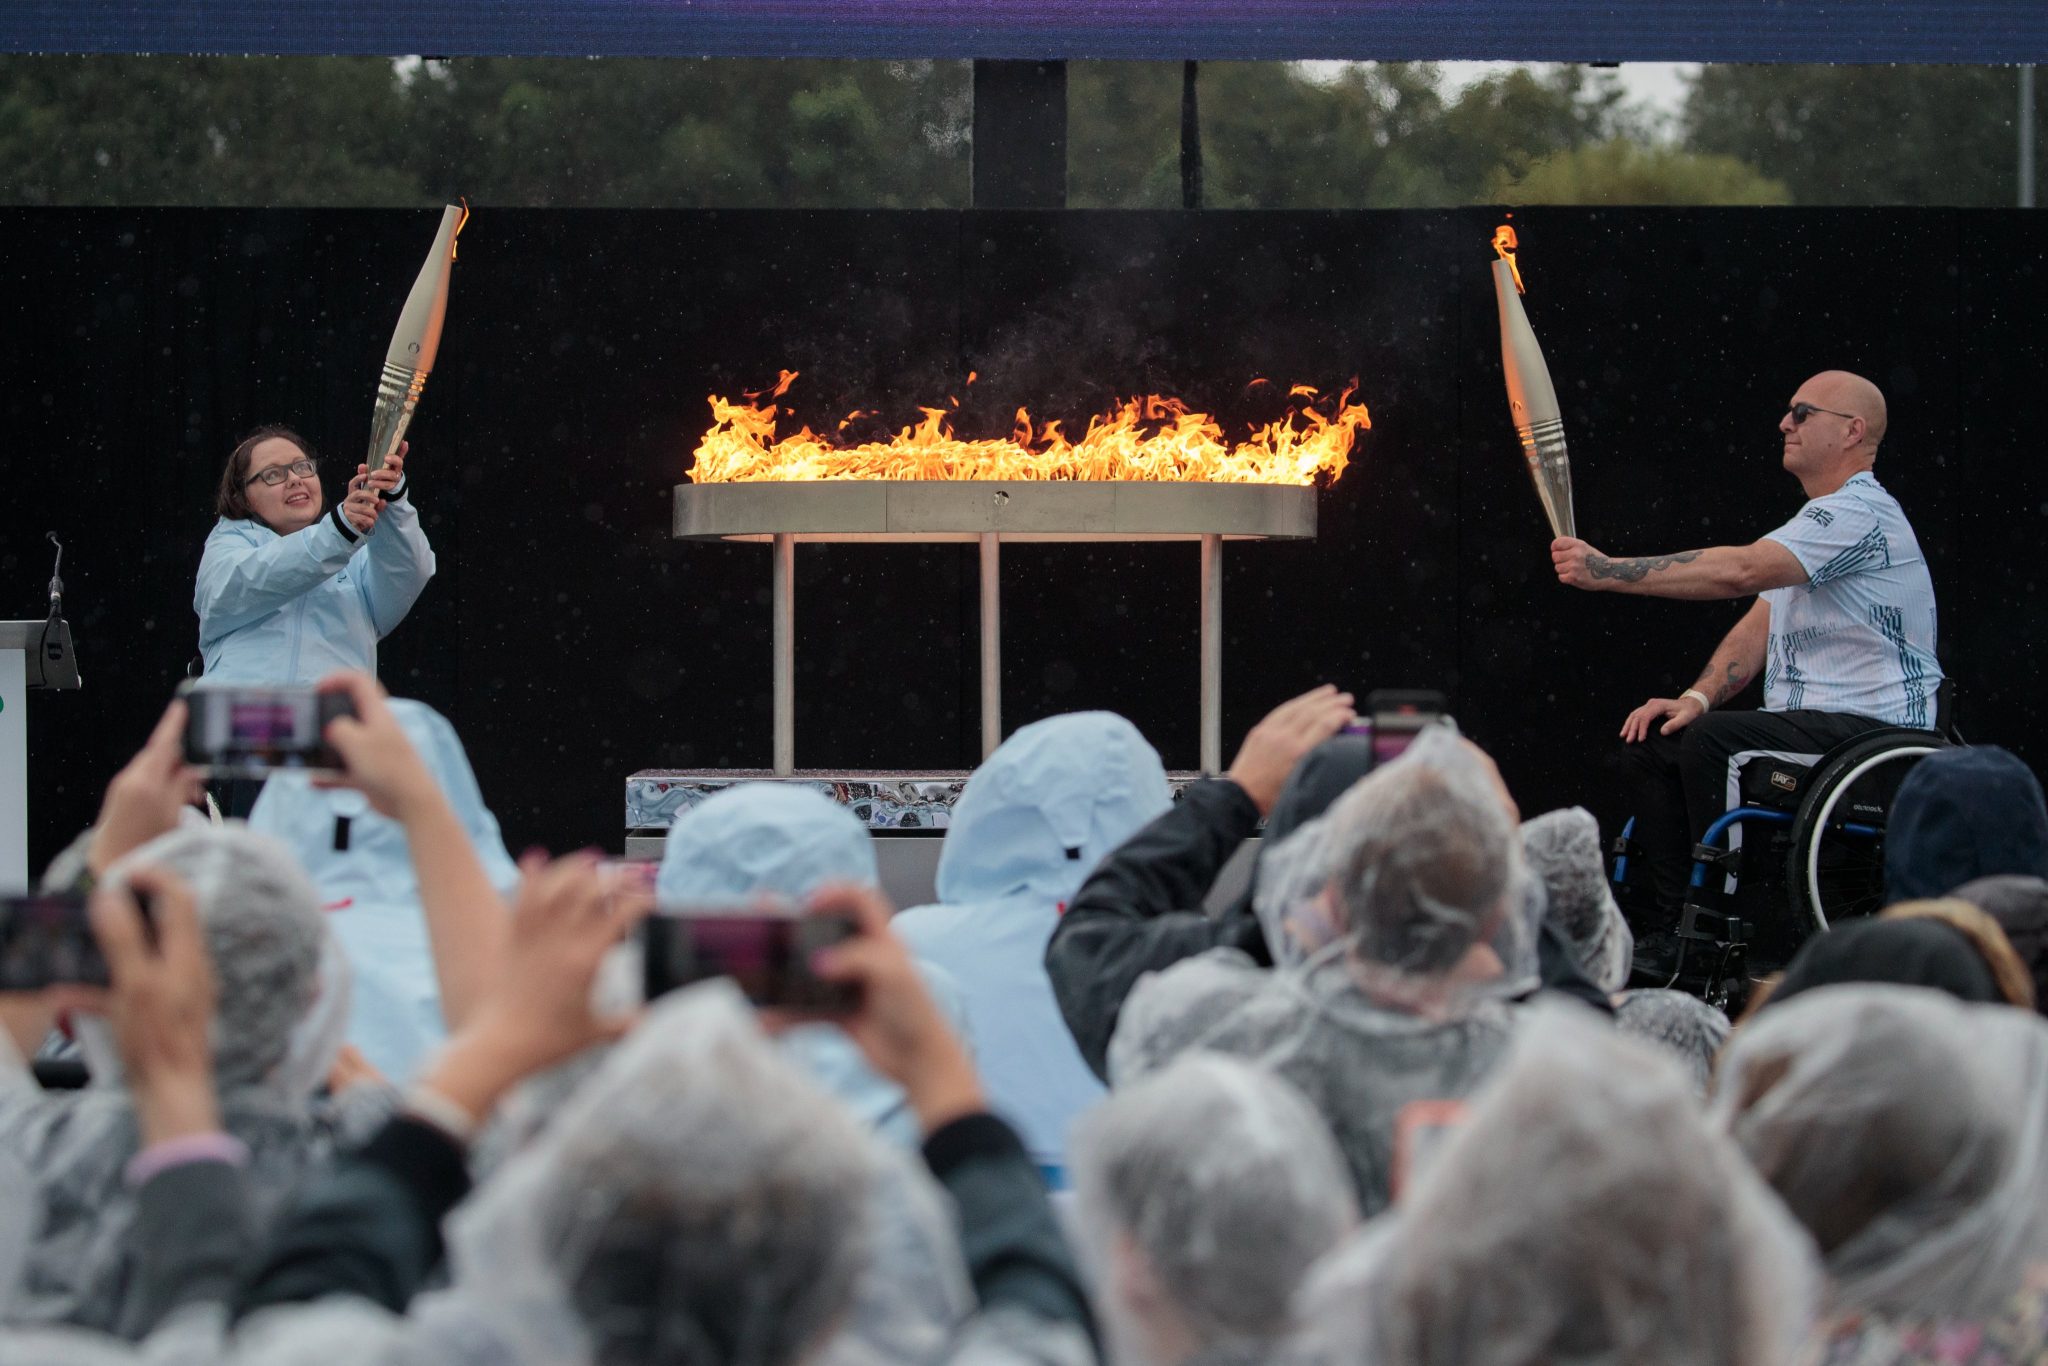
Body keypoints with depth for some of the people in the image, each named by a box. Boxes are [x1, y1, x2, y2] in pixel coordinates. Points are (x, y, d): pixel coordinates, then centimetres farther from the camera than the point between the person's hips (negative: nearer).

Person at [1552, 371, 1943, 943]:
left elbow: (1739, 571, -27)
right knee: (1653, 738, 1)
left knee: (1713, 742, -29)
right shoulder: (1820, 519, 20)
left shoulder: (1859, 514, -16)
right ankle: (1677, 930, 0)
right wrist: (1698, 697, 0)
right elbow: (1760, 624, 18)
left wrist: (1606, 571, -25)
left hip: (1871, 729, -11)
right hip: (1806, 724, 11)